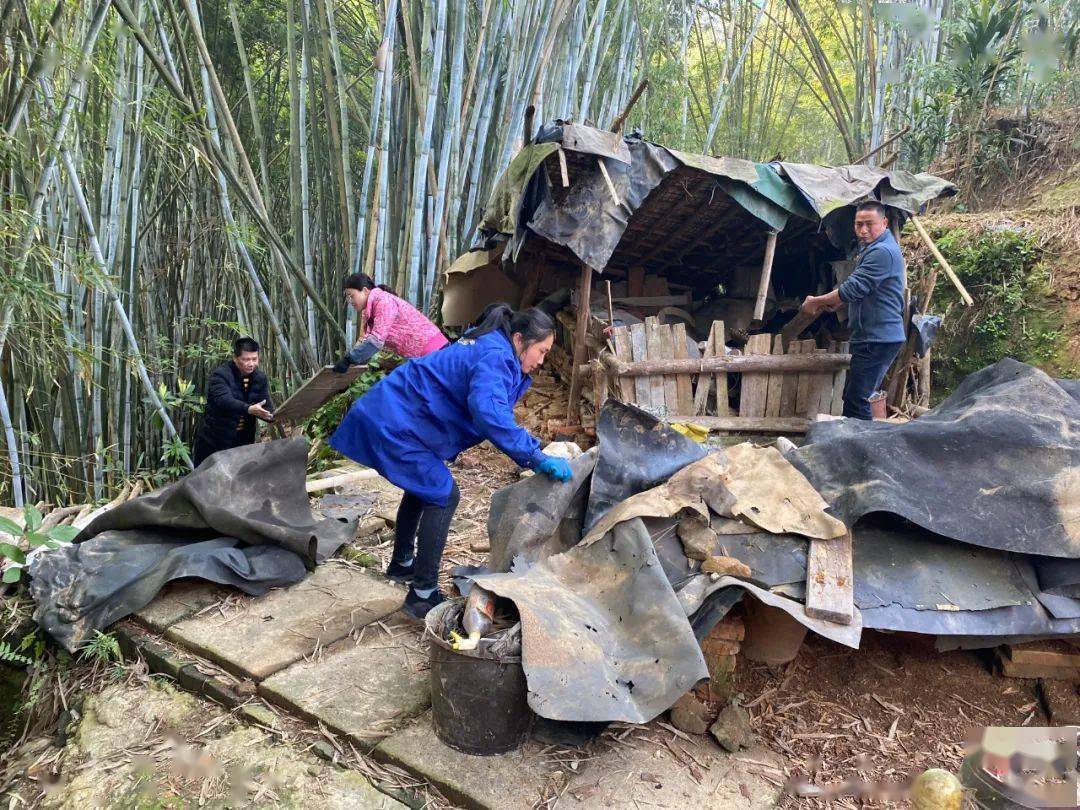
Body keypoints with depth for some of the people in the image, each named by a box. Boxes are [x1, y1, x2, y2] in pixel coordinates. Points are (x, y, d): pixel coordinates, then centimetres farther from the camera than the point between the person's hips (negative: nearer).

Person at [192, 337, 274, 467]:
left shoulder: (260, 378, 1)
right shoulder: (220, 374, -16)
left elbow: (266, 406, -3)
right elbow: (224, 401, -33)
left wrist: (276, 416, -26)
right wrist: (249, 409, -49)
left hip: (243, 441, 5)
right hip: (214, 440, -5)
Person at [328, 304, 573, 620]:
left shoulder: (488, 346, 11)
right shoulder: (494, 356, -21)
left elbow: (492, 412, 20)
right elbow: (490, 416, -38)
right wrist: (538, 458, -34)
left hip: (392, 416, 11)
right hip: (394, 424, -11)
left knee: (423, 487, 26)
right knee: (443, 496, -9)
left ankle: (402, 563, 44)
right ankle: (423, 595, -2)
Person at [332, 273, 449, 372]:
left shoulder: (383, 301, -16)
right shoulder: (369, 309, 12)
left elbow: (376, 340, -25)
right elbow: (368, 339, 9)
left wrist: (348, 359, -21)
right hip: (419, 355, 9)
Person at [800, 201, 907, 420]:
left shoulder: (881, 251, -18)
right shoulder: (874, 248, 18)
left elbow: (852, 289, -22)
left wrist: (816, 301, -9)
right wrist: (837, 302, 9)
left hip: (877, 339, -11)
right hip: (876, 337, 11)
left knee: (855, 400, -10)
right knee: (857, 396, 16)